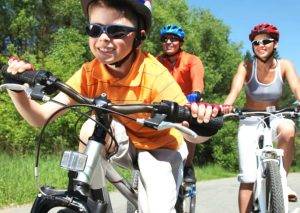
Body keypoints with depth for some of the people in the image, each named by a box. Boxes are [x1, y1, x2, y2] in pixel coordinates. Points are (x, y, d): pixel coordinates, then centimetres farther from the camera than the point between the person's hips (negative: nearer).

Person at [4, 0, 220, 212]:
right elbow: (41, 117, -23)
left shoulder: (155, 75, -31)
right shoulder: (89, 73, -20)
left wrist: (200, 121, -56)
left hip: (160, 145, -3)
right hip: (122, 142, 3)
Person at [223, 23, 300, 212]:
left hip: (274, 119, 1)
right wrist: (226, 106, -51)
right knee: (248, 177, -11)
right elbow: (235, 90, -28)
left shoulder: (284, 66, -8)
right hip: (250, 122, -1)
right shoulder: (246, 67, -12)